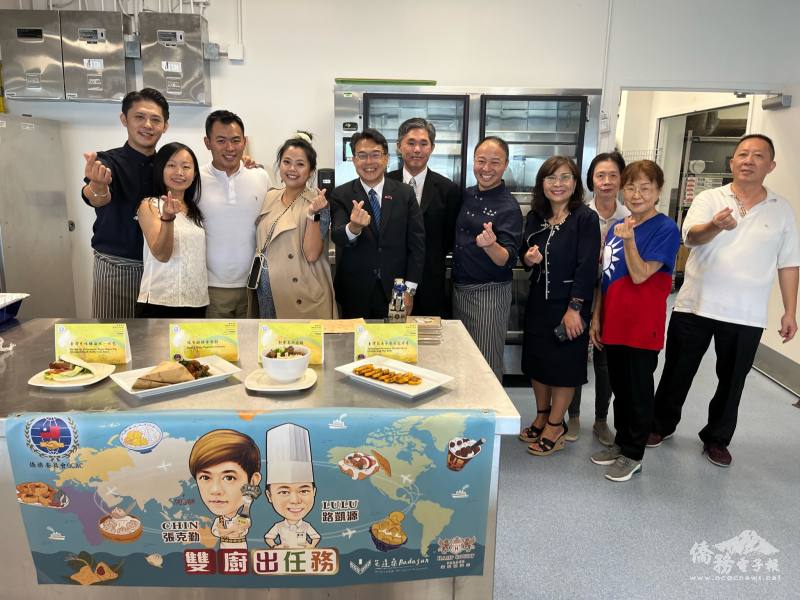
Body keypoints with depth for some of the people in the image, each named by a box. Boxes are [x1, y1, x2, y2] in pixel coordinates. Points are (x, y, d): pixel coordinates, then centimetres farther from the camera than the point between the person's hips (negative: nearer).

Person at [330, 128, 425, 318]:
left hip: (395, 291, 1)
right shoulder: (340, 196, -2)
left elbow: (417, 243, 1)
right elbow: (338, 237, -16)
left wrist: (409, 289, -4)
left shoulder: (405, 193, 1)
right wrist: (353, 228, -39)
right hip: (354, 294, -1)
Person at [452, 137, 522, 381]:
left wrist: (490, 245, -40)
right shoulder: (466, 196, 4)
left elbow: (506, 260, -20)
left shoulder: (509, 207, -14)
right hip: (459, 288, 6)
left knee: (487, 367, 4)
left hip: (489, 294, -6)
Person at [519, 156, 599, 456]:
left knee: (564, 365, 6)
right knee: (536, 361, 14)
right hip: (538, 302, 6)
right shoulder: (535, 216, 6)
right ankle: (541, 417, 32)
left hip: (569, 305, -6)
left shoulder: (586, 218, -12)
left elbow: (587, 266, -16)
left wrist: (574, 308, -19)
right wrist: (528, 258, -9)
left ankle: (555, 426, 21)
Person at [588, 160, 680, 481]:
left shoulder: (666, 229, -11)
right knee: (619, 388, 18)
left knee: (638, 392, 7)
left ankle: (633, 455, 22)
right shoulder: (617, 226, 8)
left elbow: (639, 275, -18)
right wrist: (597, 317, 10)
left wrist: (629, 239, -29)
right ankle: (620, 442, 34)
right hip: (614, 323, 6)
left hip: (642, 326, -6)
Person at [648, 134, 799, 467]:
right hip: (695, 306, -1)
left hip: (746, 316, 2)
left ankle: (716, 439, 31)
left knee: (732, 380, 12)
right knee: (677, 372, 10)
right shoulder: (709, 199, -1)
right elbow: (691, 236, -20)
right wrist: (716, 226, -42)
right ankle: (662, 425, 29)